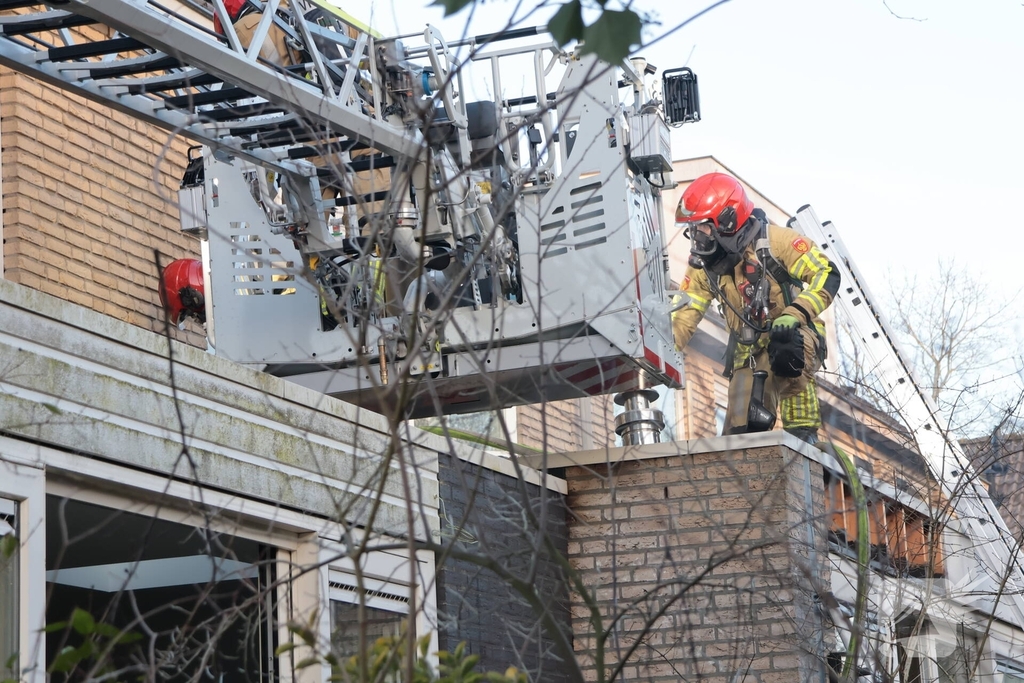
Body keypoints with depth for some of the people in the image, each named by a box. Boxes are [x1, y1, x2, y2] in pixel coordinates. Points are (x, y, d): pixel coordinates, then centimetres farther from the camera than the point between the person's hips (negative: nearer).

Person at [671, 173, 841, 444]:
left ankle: (803, 434, -30)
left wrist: (794, 314, -34)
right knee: (741, 429, -7)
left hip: (797, 339, -5)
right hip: (750, 354, 5)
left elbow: (826, 274, -19)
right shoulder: (703, 266, 2)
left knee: (786, 352, -39)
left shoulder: (774, 241, -15)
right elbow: (684, 316, 0)